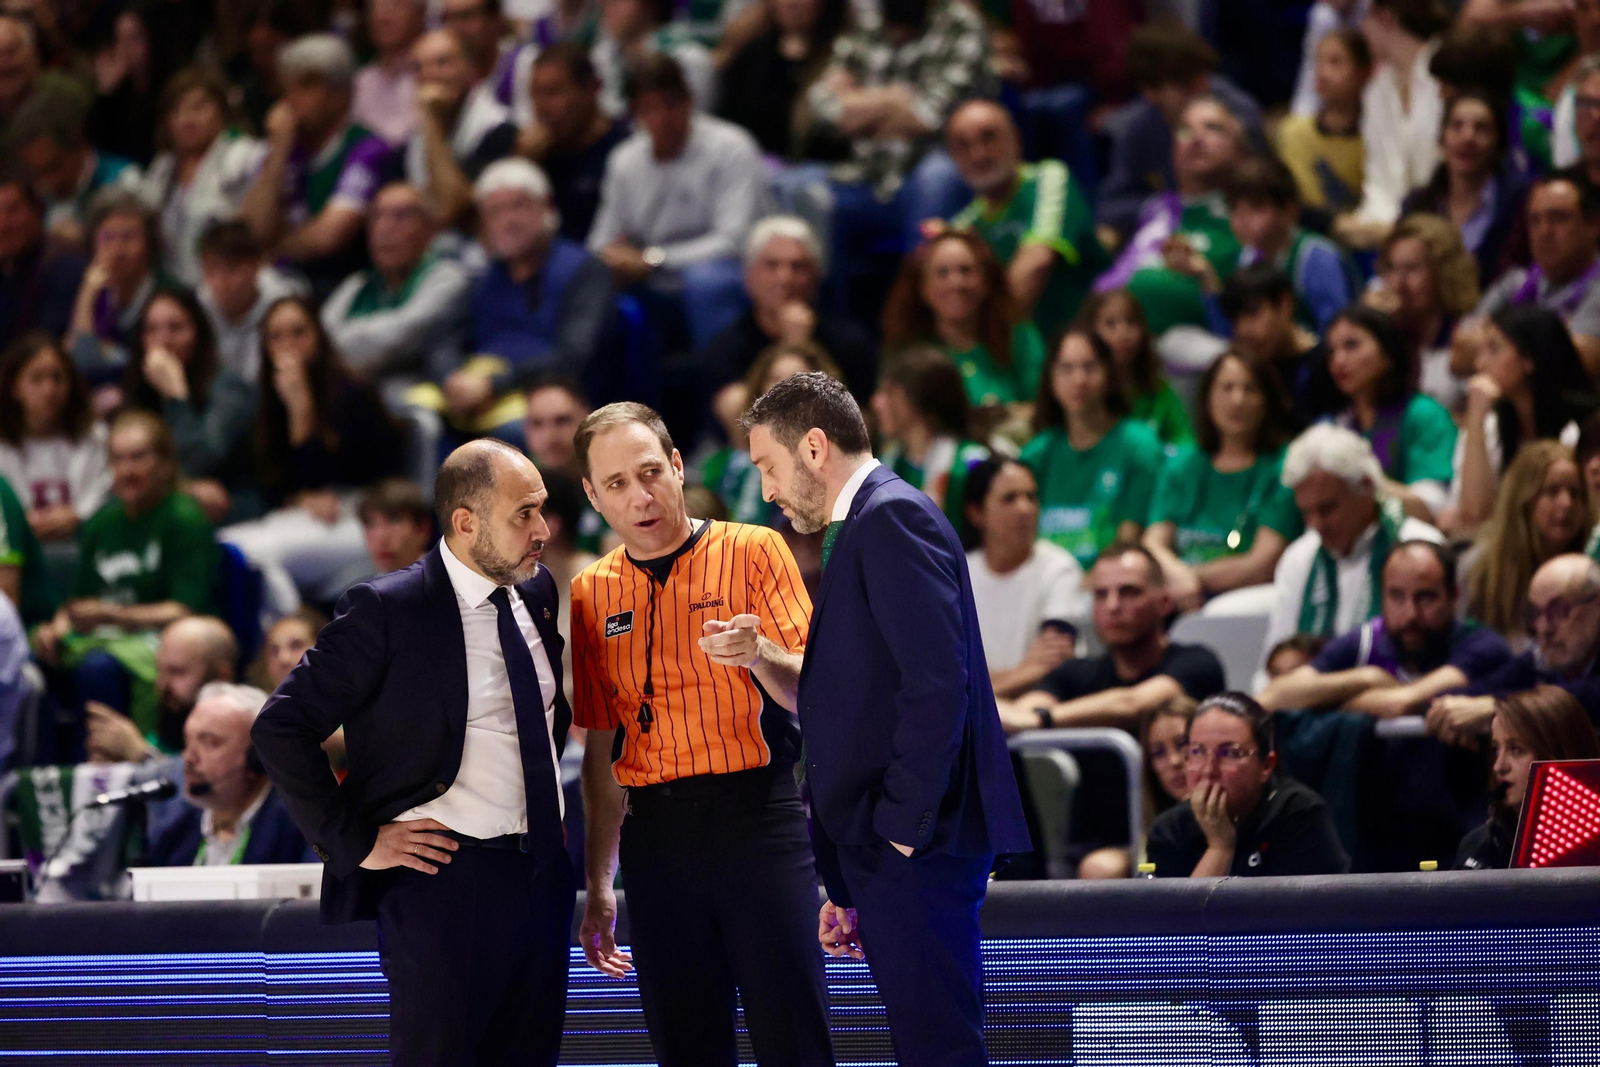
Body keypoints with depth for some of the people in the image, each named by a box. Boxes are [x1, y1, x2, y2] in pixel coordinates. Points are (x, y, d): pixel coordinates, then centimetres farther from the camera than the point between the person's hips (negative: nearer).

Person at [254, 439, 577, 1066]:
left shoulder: (537, 592, 9)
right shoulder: (388, 610, -11)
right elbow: (280, 730, -12)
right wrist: (356, 844, -12)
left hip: (543, 874, 6)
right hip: (446, 877, -6)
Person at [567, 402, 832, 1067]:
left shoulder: (752, 552, 1)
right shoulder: (590, 594, 11)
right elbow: (600, 751, 15)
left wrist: (758, 655, -25)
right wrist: (599, 884, 12)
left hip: (759, 817, -3)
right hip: (653, 832, 3)